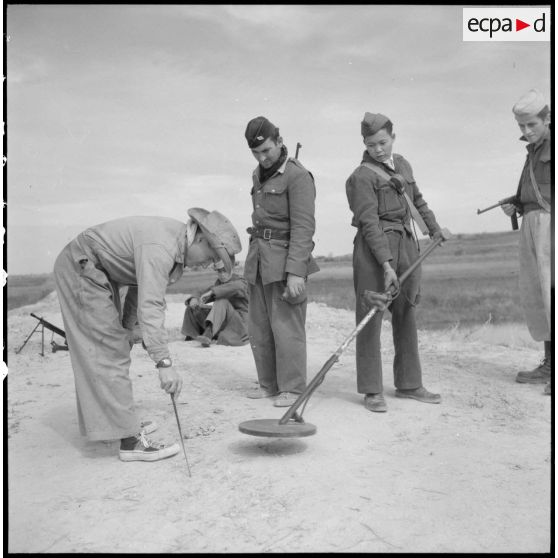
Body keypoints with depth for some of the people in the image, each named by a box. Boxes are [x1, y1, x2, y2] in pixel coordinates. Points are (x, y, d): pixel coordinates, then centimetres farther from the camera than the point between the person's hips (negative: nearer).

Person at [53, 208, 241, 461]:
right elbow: (150, 306, -39)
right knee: (109, 352, -12)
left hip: (97, 272, 11)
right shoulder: (160, 247, -30)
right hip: (81, 268, -11)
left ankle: (99, 423, 28)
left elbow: (142, 283, 12)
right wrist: (164, 363, -41)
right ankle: (130, 439, -9)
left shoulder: (176, 237, 2)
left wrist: (127, 325, 14)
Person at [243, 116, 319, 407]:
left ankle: (292, 388, 7)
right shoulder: (259, 175, 15)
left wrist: (296, 272, -24)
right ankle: (269, 384, 21)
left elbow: (303, 227, -18)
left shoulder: (298, 176, -11)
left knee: (286, 326, -6)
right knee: (258, 326, 10)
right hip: (258, 260, 8)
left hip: (285, 262, -8)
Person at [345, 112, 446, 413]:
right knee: (370, 318, -4)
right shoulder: (362, 176, -8)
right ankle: (372, 390, 6)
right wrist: (386, 264, -24)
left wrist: (434, 227, 35)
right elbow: (369, 224, -17)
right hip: (374, 249, -7)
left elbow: (417, 199, 30)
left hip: (406, 245, 7)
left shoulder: (402, 164, 14)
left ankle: (408, 383, 24)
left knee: (406, 316, 12)